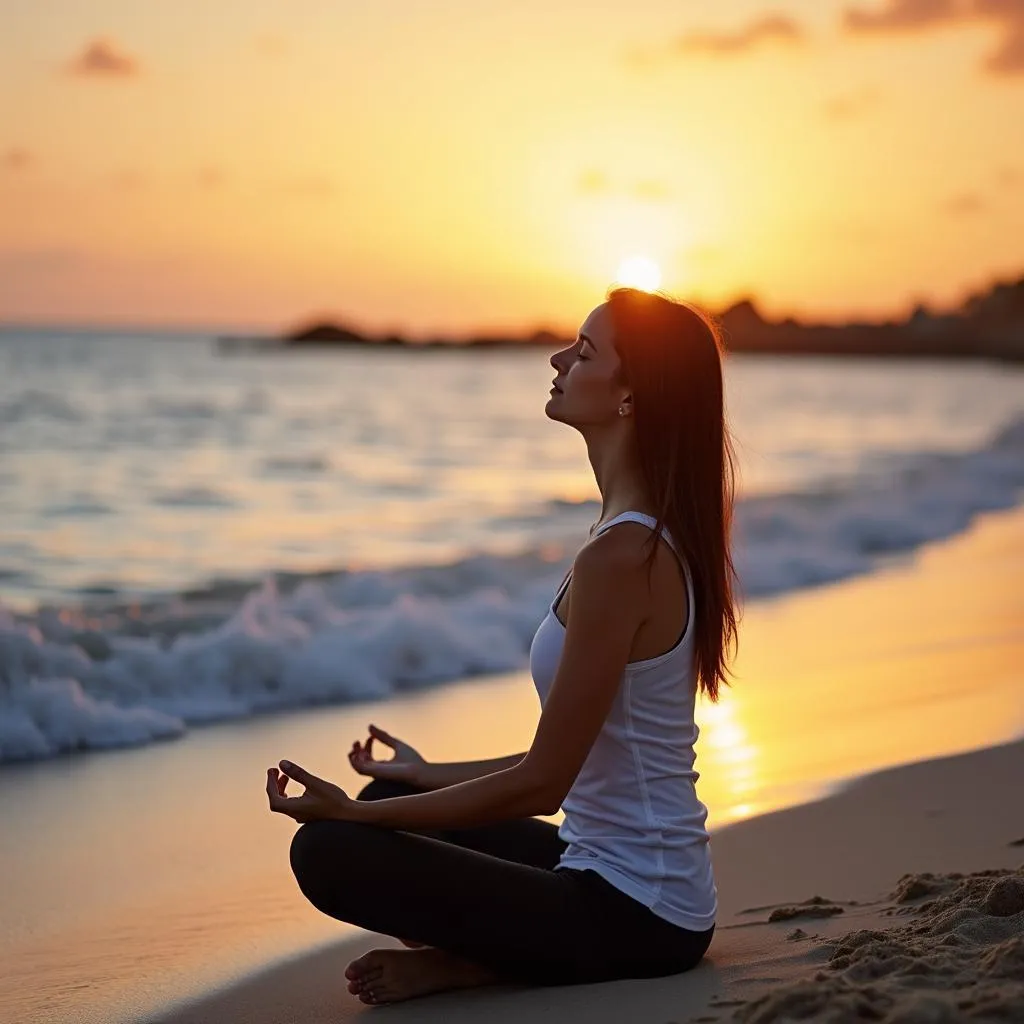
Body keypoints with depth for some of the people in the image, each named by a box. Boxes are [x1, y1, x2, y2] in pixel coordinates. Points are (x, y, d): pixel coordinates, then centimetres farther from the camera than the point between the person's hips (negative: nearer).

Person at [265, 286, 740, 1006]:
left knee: (330, 851, -15)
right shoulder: (659, 536, 8)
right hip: (647, 890, 10)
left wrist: (354, 811, -13)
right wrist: (431, 777, 22)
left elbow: (541, 783, -20)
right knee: (393, 802, 21)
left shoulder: (622, 554, -23)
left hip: (632, 916, -10)